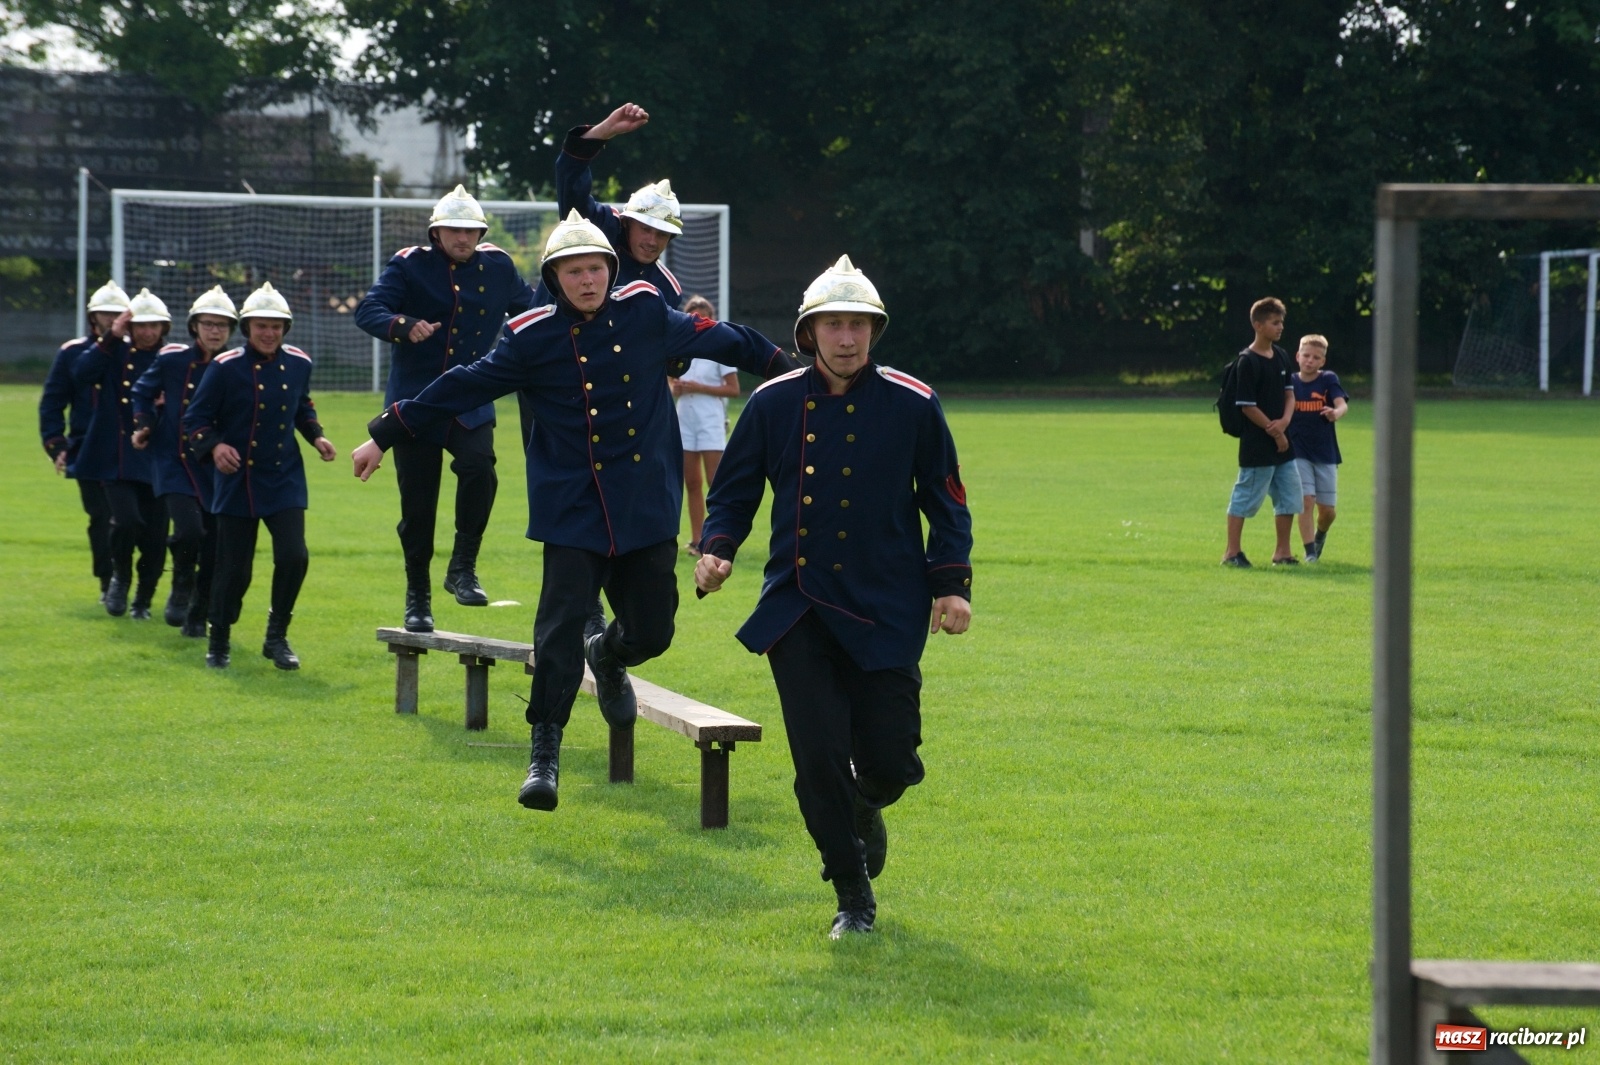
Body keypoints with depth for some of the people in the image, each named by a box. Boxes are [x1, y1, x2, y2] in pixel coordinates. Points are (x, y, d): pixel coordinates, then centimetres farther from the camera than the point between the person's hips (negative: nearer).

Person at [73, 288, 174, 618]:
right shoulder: (114, 353, 1)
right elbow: (81, 374, -17)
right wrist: (111, 337, -21)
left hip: (156, 462, 2)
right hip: (115, 461, -2)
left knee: (155, 538, 1)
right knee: (127, 521, -20)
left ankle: (142, 601, 21)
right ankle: (120, 577, 9)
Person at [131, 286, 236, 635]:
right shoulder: (172, 359, -1)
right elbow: (142, 392, 12)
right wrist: (142, 426, -4)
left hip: (217, 467, 2)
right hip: (174, 463, -2)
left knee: (215, 546, 2)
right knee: (189, 530, -22)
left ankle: (199, 616, 21)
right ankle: (182, 589, 7)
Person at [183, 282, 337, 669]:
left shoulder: (298, 364, 3)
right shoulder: (225, 367, -11)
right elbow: (195, 419, -7)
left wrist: (316, 436, 4)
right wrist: (214, 446, -24)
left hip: (285, 480, 3)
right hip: (237, 481, -3)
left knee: (293, 557, -11)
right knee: (234, 567, 1)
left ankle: (276, 638, 9)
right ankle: (219, 643, 22)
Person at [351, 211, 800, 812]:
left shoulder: (646, 314, 3)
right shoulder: (533, 338, -2)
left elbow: (716, 339, 17)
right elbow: (461, 388, 4)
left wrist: (788, 369, 26)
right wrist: (385, 436, 7)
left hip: (647, 508, 2)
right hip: (573, 508, -2)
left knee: (651, 631, 3)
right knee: (562, 621, -12)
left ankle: (608, 656, 41)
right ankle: (544, 750, -5)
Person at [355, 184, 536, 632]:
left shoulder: (497, 266, 7)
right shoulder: (409, 265, -4)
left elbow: (528, 306, 23)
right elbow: (368, 309, -14)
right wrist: (402, 325, -34)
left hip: (472, 405, 1)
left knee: (479, 466, -29)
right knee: (417, 507, 2)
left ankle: (463, 568, -15)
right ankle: (417, 596, 20)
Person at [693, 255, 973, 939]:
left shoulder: (912, 406, 0)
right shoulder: (773, 405, 2)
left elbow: (945, 501, 8)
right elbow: (734, 492, 12)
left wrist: (952, 584, -2)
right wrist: (716, 549, -7)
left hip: (888, 612, 0)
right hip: (798, 612, 1)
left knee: (889, 760, -4)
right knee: (818, 760, -9)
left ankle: (866, 806, 35)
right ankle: (853, 900, 8)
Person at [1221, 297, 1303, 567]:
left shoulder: (1281, 357, 10)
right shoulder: (1247, 361, -14)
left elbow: (1289, 393, 12)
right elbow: (1247, 406, -15)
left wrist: (1284, 421, -7)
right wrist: (1274, 431, -11)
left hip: (1282, 441, 8)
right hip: (1257, 444, -8)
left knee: (1289, 496, 10)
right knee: (1246, 496, -2)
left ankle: (1282, 552, 19)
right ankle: (1232, 552, 6)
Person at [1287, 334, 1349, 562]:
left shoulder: (1328, 380, -3)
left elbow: (1343, 404, -17)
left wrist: (1336, 413, -40)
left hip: (1325, 454, 0)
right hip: (1299, 454, 0)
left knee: (1327, 510, 4)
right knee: (1306, 501, -14)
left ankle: (1320, 535, 36)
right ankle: (1310, 552, -7)